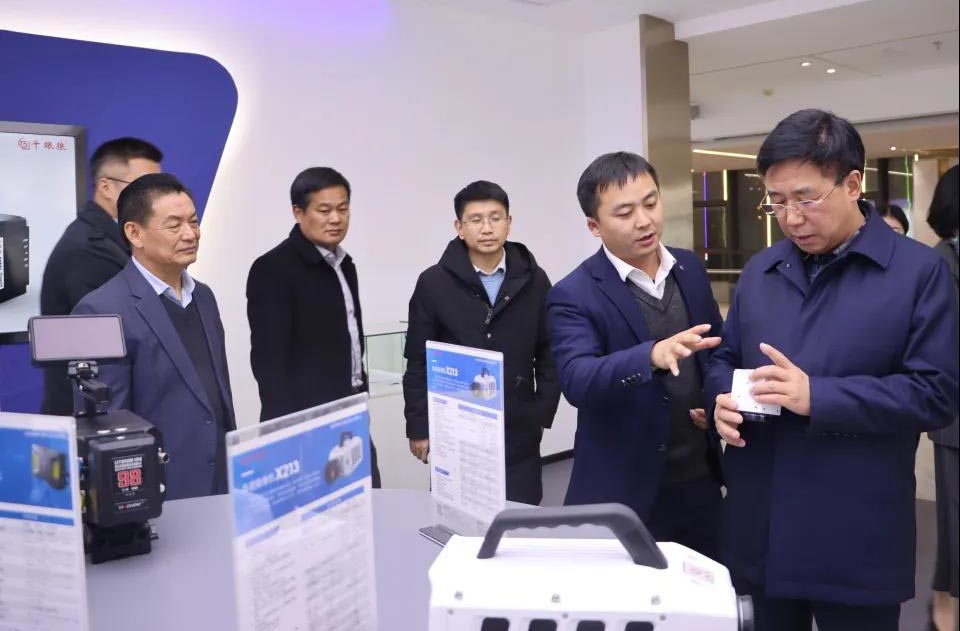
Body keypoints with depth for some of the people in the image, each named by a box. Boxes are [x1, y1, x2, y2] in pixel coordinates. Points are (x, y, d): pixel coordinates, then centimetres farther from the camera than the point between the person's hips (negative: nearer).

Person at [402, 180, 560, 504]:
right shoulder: (433, 283, -3)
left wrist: (542, 414, 1)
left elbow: (549, 354, 6)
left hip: (518, 433, 1)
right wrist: (418, 428, -1)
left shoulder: (533, 280, 1)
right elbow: (418, 363, 1)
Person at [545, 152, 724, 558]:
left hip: (700, 481, 5)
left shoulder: (690, 269, 4)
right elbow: (576, 380, -29)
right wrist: (653, 355, -45)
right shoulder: (574, 296, -14)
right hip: (623, 494, -5)